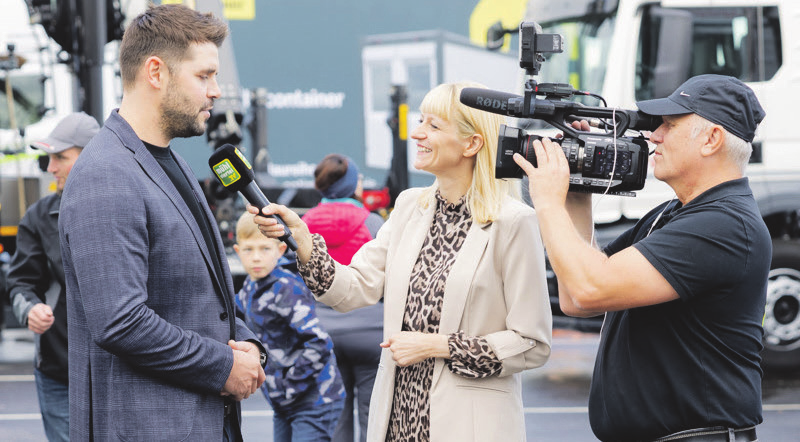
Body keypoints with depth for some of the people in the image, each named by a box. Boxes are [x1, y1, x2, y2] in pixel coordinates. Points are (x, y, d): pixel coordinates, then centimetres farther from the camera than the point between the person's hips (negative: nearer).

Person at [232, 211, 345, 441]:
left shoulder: (288, 289, -20)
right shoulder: (251, 286, 7)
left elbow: (318, 344, -26)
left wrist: (288, 385, -20)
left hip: (313, 402, -9)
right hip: (284, 404, 9)